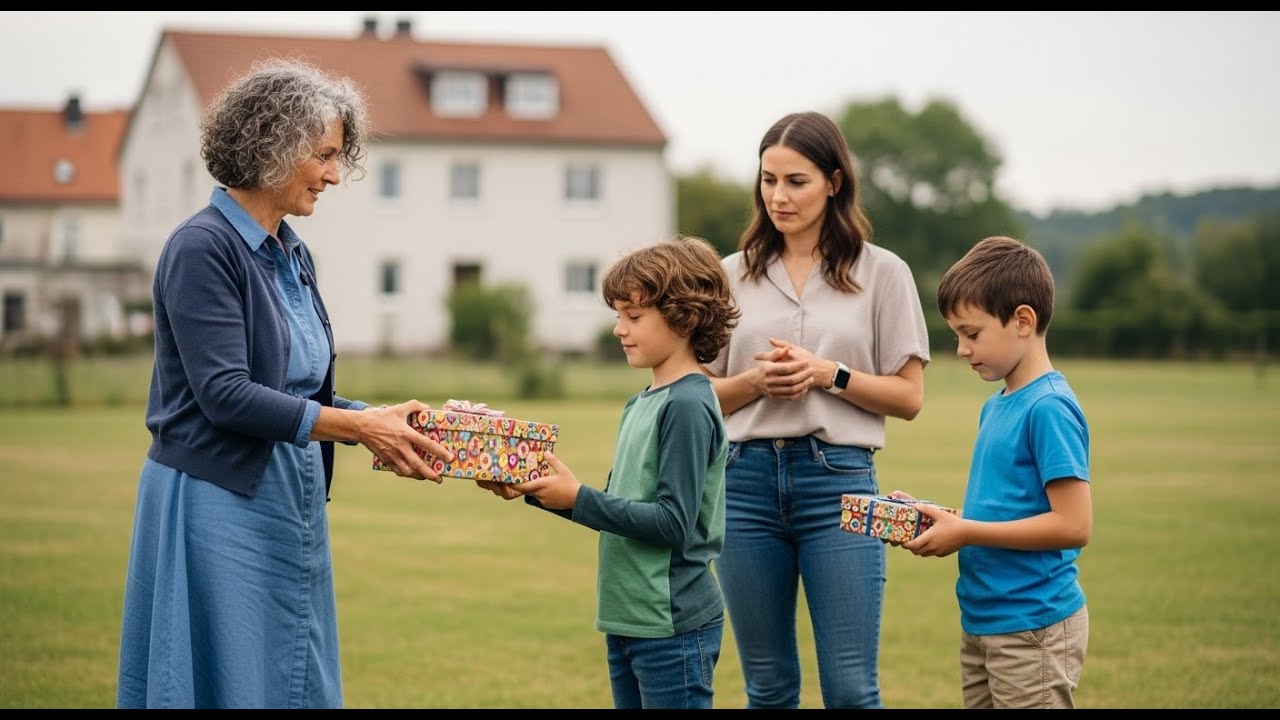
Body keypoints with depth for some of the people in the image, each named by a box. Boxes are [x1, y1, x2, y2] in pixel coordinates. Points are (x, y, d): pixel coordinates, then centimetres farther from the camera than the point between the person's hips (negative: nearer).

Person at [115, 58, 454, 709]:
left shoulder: (292, 256, 13)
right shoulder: (202, 248, -12)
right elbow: (225, 394, -20)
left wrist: (384, 423, 0)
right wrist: (359, 424, -19)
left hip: (294, 505, 8)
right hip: (218, 506, -8)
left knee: (297, 683, 10)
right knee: (225, 684, -3)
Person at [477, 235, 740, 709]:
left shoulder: (689, 405, -15)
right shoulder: (640, 405, 12)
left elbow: (672, 522, -20)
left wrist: (577, 498, -18)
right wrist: (535, 491, 5)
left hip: (673, 628, -9)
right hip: (626, 622, 9)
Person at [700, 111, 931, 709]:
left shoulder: (882, 273, 3)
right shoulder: (735, 274, 10)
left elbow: (908, 397, 2)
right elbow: (704, 394, 12)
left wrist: (827, 374, -12)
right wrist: (756, 381, -8)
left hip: (838, 480, -3)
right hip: (747, 479, 3)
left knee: (851, 689, -4)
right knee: (768, 686, 10)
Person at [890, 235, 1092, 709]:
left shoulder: (1049, 408, -15)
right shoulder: (994, 407, 11)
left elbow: (1073, 524, -20)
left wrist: (965, 533, -16)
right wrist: (929, 517, 4)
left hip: (1032, 626, -9)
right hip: (981, 621, 9)